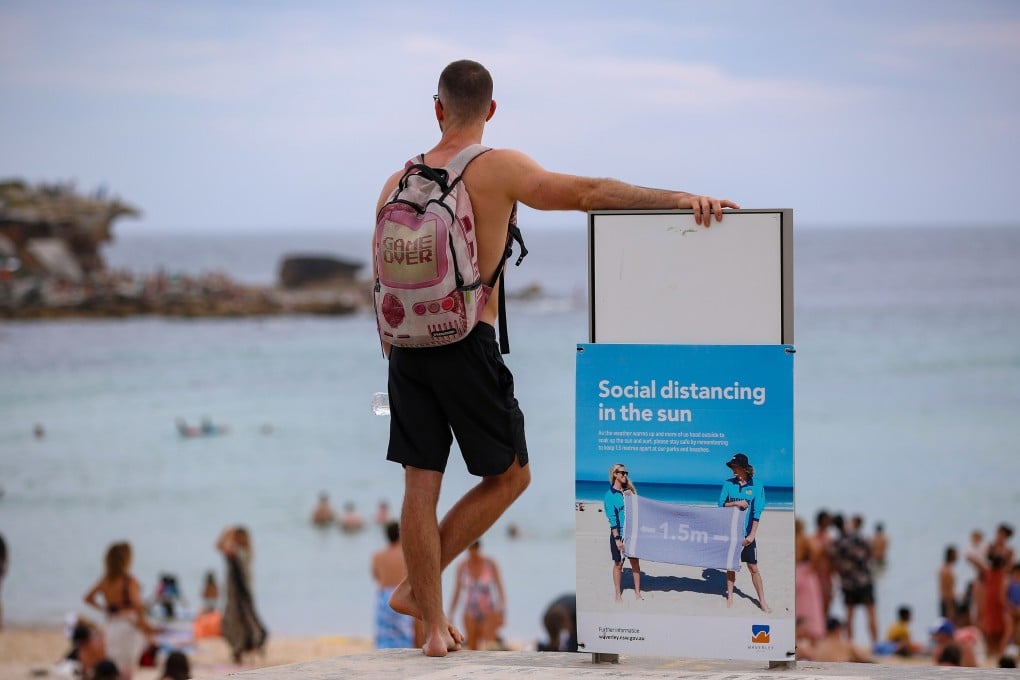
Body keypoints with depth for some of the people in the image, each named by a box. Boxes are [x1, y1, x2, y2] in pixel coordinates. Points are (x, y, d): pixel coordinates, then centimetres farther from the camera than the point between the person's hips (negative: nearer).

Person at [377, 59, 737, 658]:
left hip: (409, 343, 5)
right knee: (510, 474, 11)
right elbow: (584, 192, -20)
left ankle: (435, 624, 9)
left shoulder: (398, 183, 8)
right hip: (467, 344, -5)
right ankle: (418, 586, 9)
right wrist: (676, 199, -26)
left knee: (421, 483, 7)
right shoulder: (498, 170, -7)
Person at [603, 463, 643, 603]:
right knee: (618, 563, 3)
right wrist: (617, 538, -15)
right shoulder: (610, 495, -6)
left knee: (635, 562, 5)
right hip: (619, 533, -4)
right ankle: (618, 595, 12)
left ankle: (637, 593, 13)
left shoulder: (629, 491, 9)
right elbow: (612, 518, -10)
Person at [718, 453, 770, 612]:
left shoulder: (756, 486, -5)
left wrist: (752, 535, -12)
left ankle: (762, 601, 5)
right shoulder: (728, 484, 3)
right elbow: (721, 505, 2)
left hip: (747, 533, -2)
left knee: (753, 567, -1)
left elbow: (757, 513, -7)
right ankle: (729, 596, 20)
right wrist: (737, 503, -16)